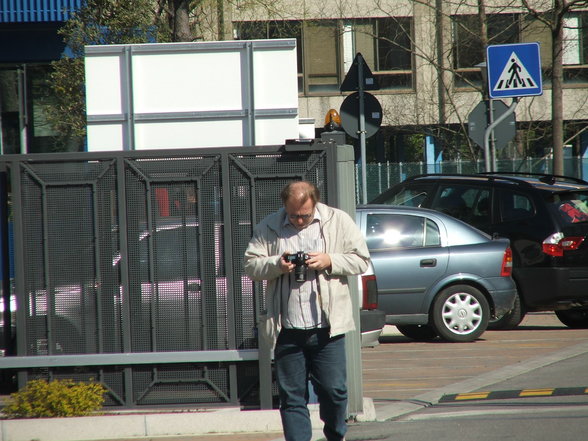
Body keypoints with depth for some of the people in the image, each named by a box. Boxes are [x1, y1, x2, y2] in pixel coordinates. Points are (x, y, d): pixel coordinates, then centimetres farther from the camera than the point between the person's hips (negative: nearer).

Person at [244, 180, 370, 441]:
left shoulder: (338, 221, 4)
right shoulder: (268, 228, 5)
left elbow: (361, 260, 5)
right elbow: (251, 265, 5)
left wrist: (330, 262, -12)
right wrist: (277, 265, -14)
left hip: (327, 328, -1)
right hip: (287, 329, 1)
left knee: (334, 390, 2)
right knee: (291, 396, 2)